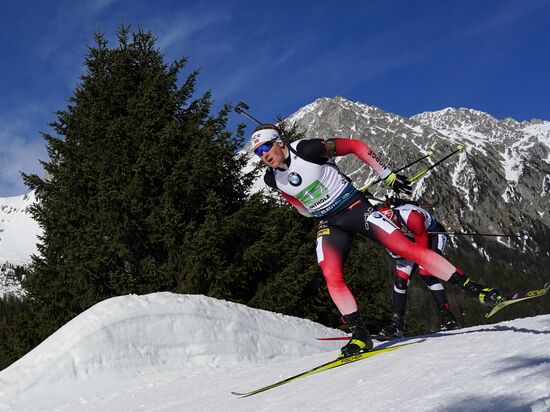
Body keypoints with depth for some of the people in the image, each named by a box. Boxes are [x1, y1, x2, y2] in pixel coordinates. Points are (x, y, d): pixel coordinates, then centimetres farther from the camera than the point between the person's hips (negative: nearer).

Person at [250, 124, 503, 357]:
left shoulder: (308, 149, -17)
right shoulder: (272, 179, -2)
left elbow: (355, 146, -9)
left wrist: (388, 175, -7)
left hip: (357, 209, -4)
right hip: (329, 225, 5)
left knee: (406, 248, -14)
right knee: (332, 278, -18)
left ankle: (473, 288, -10)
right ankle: (361, 335, -8)